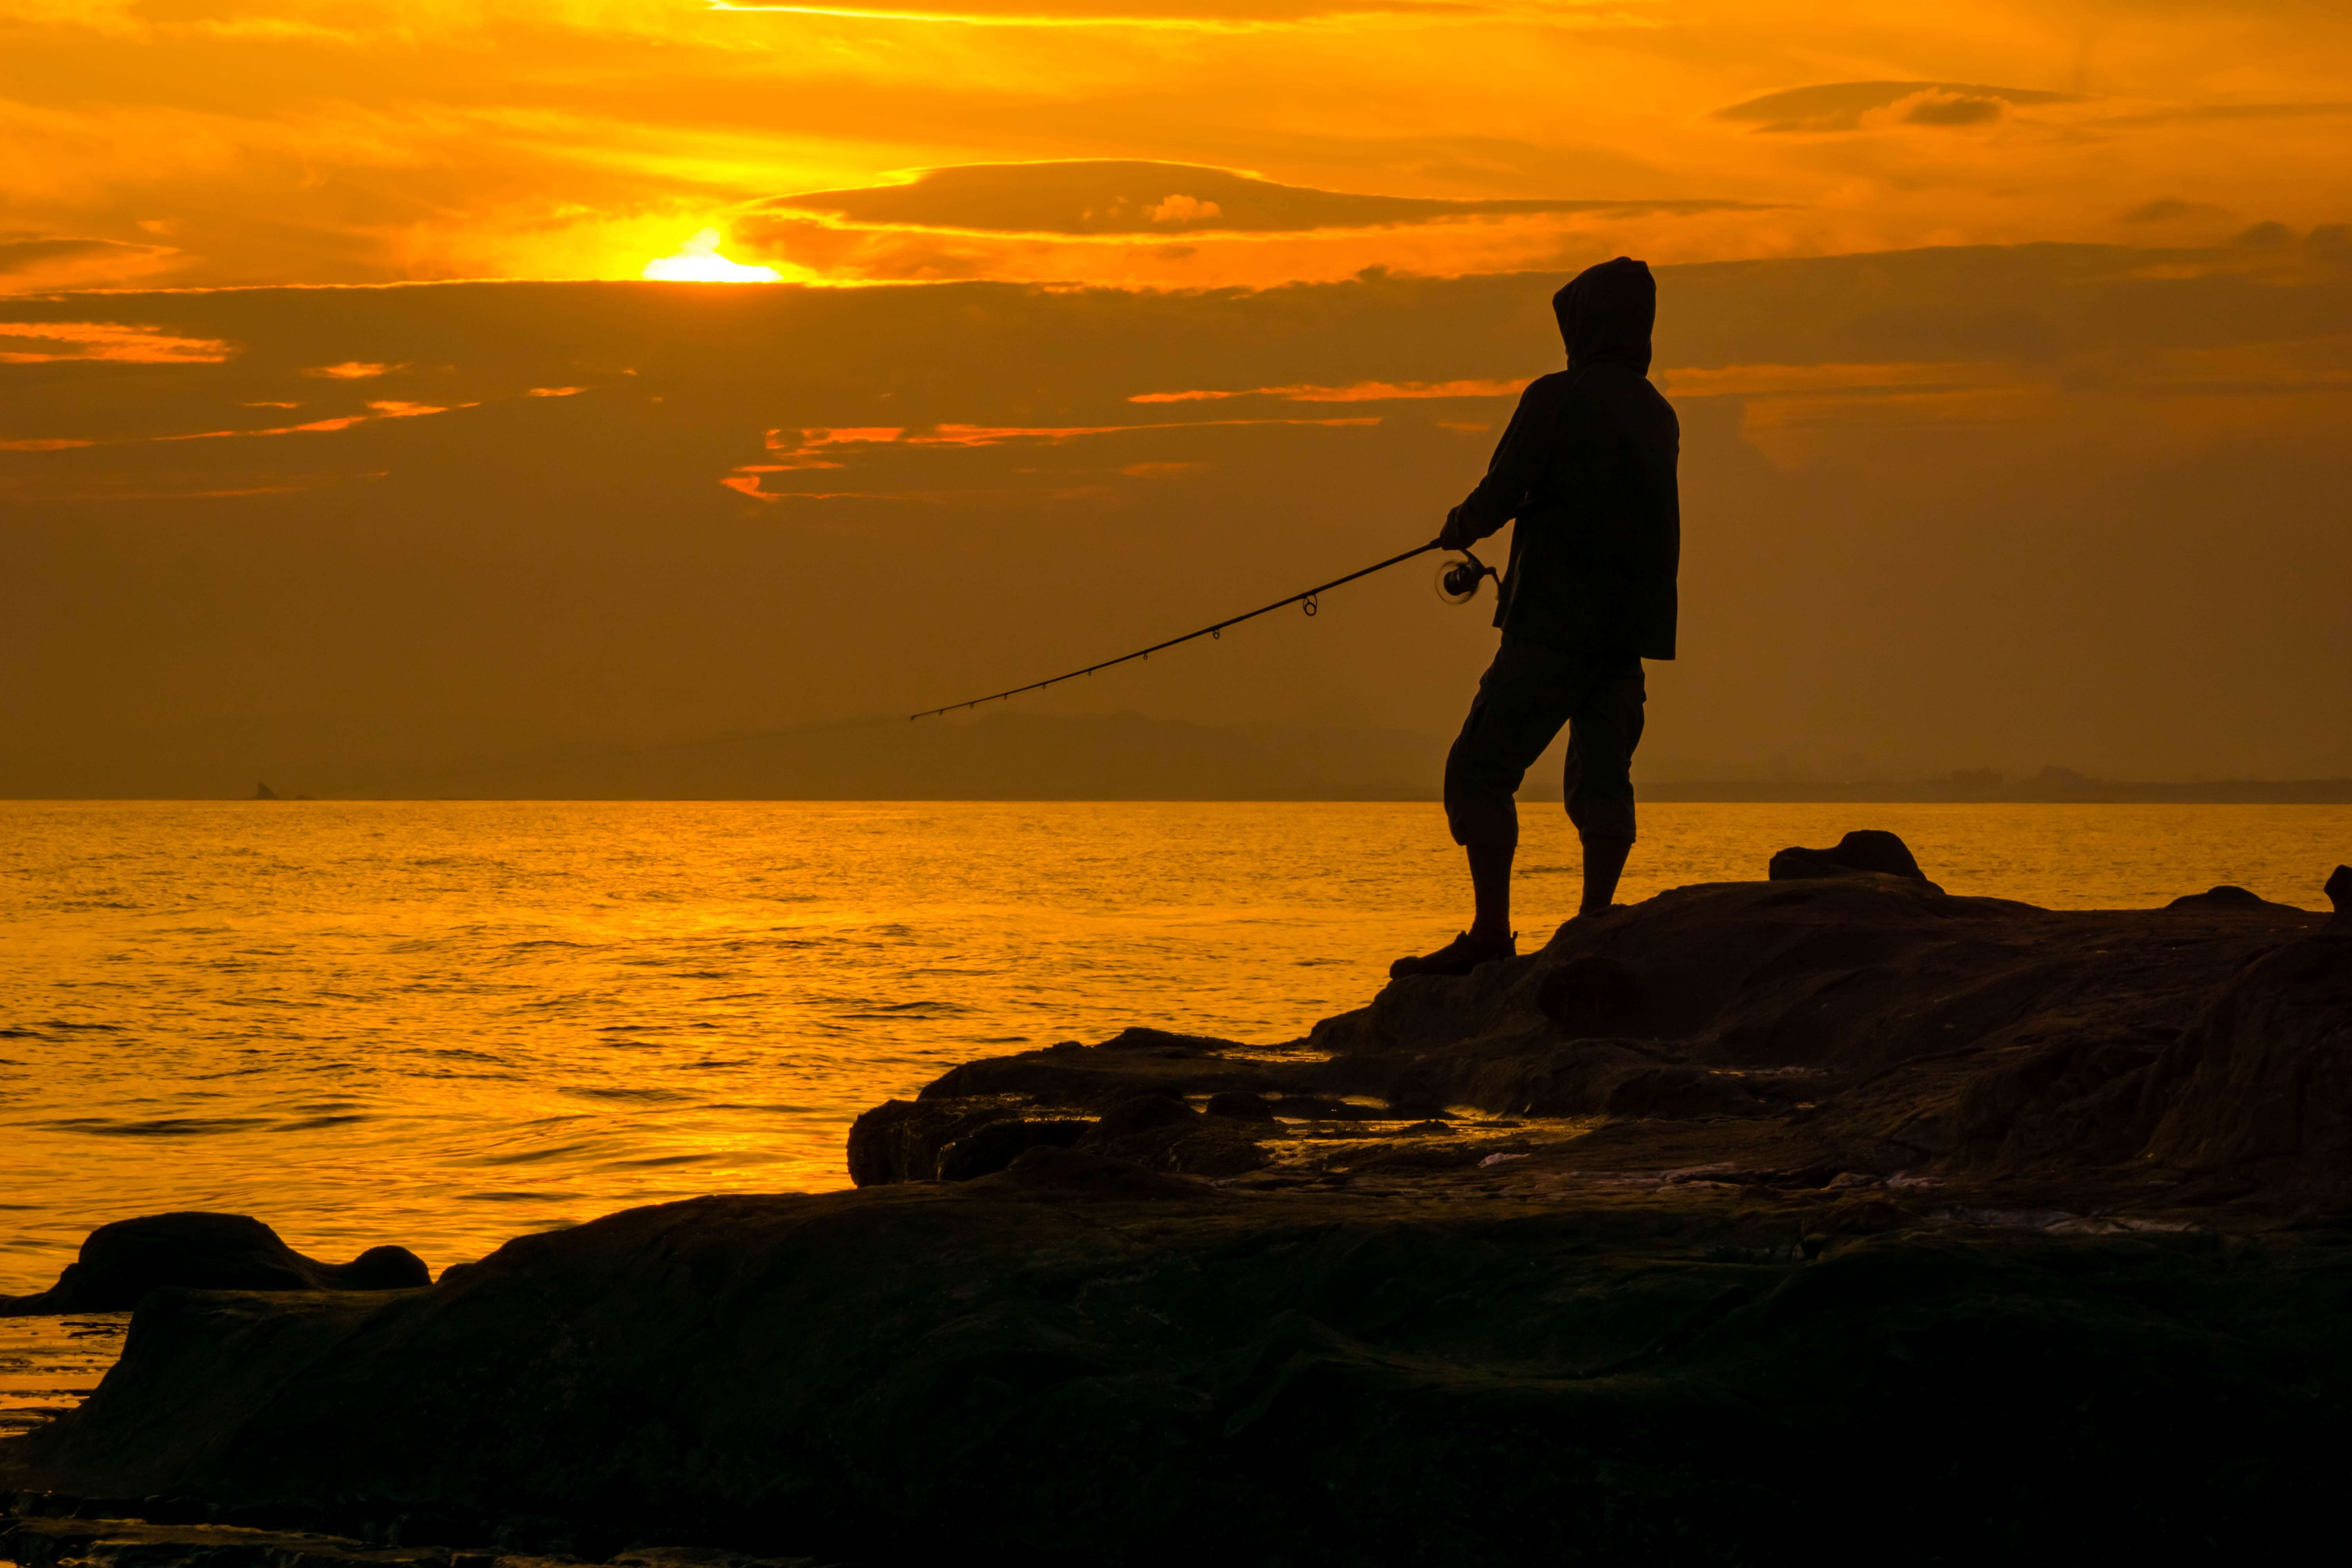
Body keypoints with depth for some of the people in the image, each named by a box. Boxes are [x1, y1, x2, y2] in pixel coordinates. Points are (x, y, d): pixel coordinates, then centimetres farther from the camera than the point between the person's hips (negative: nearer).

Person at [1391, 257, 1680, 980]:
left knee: (1480, 766, -4)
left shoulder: (1557, 397, -8)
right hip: (1632, 625, 7)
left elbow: (1501, 496, -11)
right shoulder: (1659, 415, 14)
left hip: (1556, 619, -7)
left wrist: (1460, 525, 11)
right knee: (1601, 778, 7)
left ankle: (1491, 932, -11)